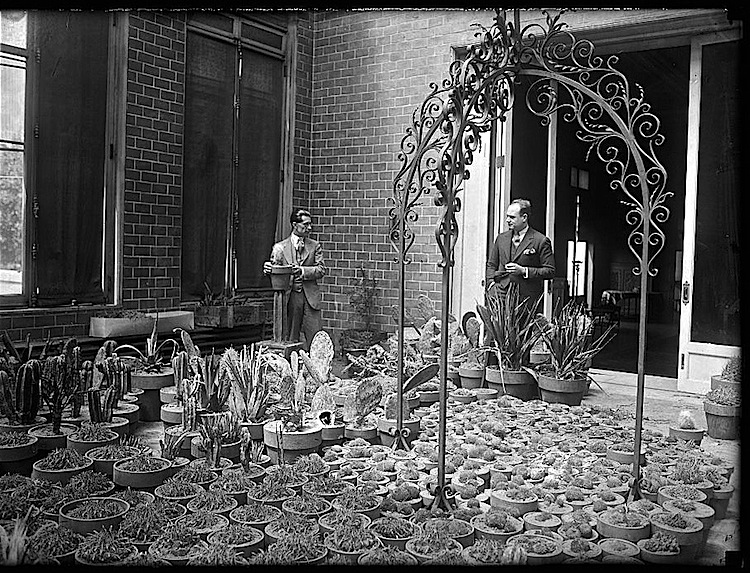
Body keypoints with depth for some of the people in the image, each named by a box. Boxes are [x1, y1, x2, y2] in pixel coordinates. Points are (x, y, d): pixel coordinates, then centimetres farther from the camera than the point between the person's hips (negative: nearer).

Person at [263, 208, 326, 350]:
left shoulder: (315, 246, 11)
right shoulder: (280, 247, 7)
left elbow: (321, 270, 1)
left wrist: (302, 271, -15)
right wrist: (268, 269, -22)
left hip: (310, 297, 1)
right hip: (289, 296, -1)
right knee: (289, 340, 2)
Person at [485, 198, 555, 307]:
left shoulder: (541, 241, 0)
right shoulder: (501, 238, 16)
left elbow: (550, 271, -3)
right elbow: (491, 265, 22)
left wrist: (524, 270, -12)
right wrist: (491, 282, 2)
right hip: (501, 295, 3)